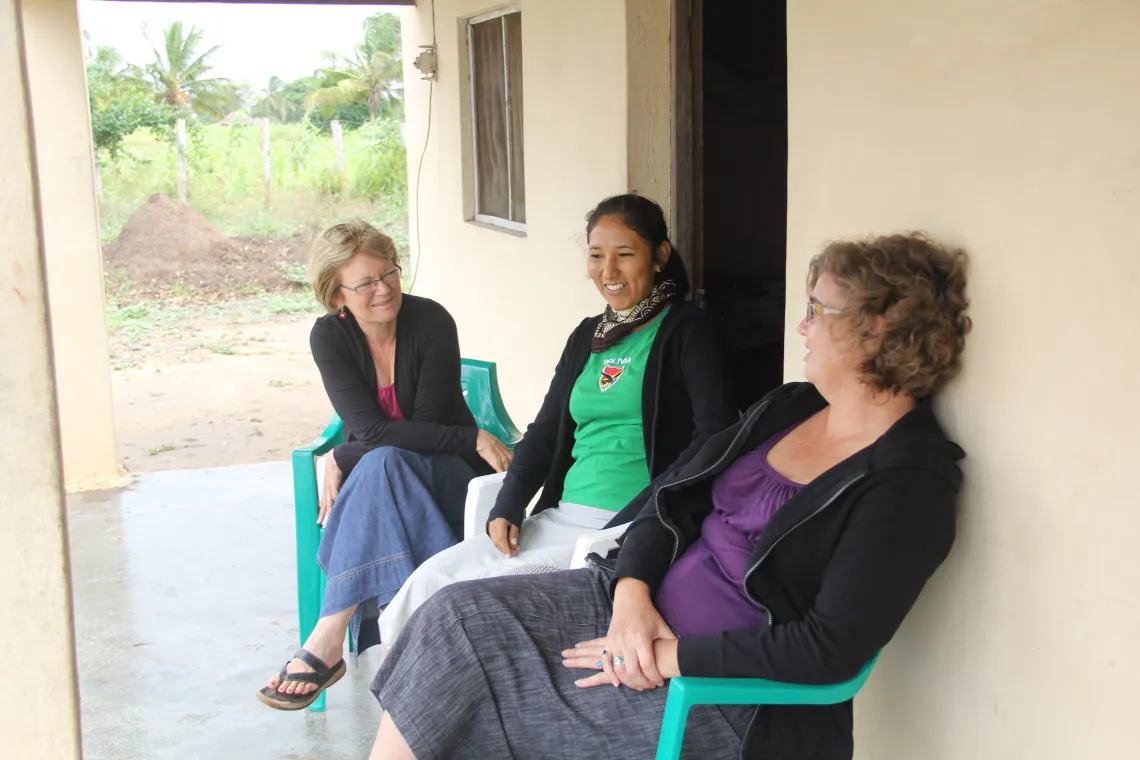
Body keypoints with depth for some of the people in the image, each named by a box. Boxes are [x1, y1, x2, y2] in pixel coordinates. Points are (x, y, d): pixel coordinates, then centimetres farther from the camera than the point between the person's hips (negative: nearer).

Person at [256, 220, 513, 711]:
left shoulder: (431, 323, -14)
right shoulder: (329, 337, -7)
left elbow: (419, 428, -15)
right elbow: (371, 430, -17)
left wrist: (341, 460, -18)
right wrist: (472, 439, -25)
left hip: (446, 474, -2)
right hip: (379, 478, 3)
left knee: (382, 464, -35)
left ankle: (328, 638, -37)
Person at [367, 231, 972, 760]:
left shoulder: (910, 482, -16)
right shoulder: (789, 407, 8)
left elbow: (832, 648, -23)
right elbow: (674, 492, 9)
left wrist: (673, 656, -20)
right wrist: (633, 589, -10)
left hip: (724, 693, -8)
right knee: (460, 616, -6)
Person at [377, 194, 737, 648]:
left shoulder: (686, 333, -3)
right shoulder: (586, 336, 17)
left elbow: (715, 436, -14)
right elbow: (545, 433, 19)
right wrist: (506, 510, 3)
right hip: (563, 517, 6)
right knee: (432, 579, -12)